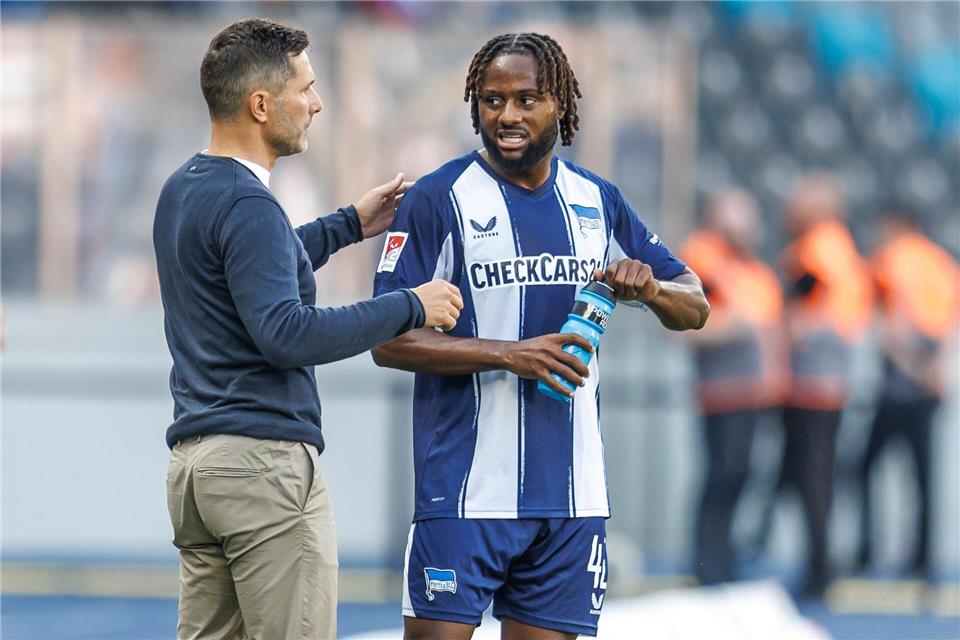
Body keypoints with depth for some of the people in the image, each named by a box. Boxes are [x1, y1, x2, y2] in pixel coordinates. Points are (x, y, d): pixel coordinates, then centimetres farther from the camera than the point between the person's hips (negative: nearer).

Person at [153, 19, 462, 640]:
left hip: (194, 457, 9)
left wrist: (350, 225, 29)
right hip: (263, 460, -9)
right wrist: (409, 308, -18)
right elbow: (285, 333, -24)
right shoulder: (246, 205, -15)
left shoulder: (183, 189, 14)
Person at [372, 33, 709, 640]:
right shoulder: (439, 199, -4)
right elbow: (389, 341, -9)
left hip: (572, 493, 5)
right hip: (467, 491, -4)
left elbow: (696, 308, 14)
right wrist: (508, 354, -20)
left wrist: (651, 289, -10)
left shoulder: (597, 200, 11)